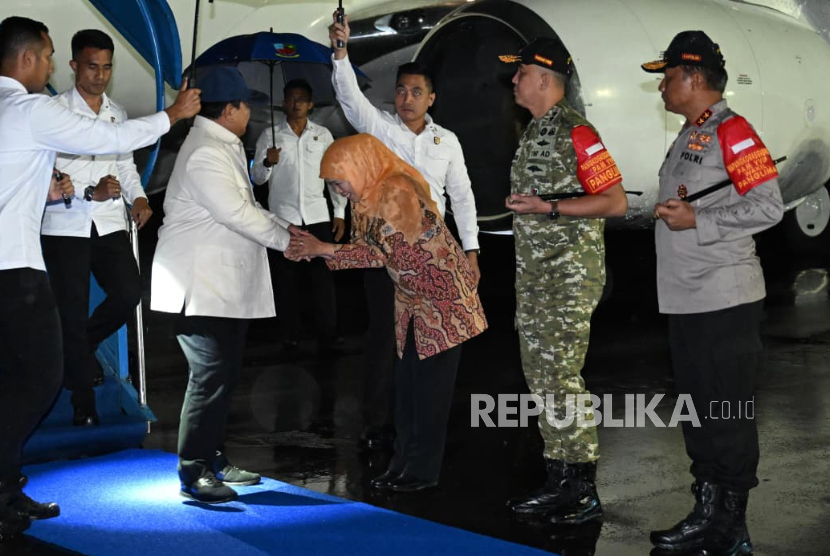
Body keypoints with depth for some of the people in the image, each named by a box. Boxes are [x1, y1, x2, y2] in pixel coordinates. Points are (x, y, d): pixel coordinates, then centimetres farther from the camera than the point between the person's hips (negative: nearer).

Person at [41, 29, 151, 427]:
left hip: (109, 223, 4)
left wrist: (138, 196, 1)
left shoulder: (116, 113, 11)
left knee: (128, 293, -9)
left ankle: (79, 350, 22)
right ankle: (84, 402, 14)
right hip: (65, 225, -4)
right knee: (73, 311, 1)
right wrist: (91, 193, -24)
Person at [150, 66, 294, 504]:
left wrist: (285, 230, 8)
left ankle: (213, 459, 23)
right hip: (200, 286, -10)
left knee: (225, 373, 13)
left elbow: (247, 206, 20)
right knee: (210, 375, -10)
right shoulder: (205, 154, -18)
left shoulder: (225, 147, 15)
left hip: (227, 284, 11)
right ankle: (192, 472, -3)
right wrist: (286, 239, -11)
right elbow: (238, 214, -22)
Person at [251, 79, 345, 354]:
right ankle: (290, 336, 9)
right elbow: (257, 178, 4)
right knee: (286, 279, 3)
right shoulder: (270, 135, 4)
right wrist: (268, 163, -18)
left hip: (317, 216, 1)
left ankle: (328, 337, 1)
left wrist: (340, 212, 5)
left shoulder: (323, 134, 7)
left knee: (323, 276, -2)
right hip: (283, 216, 0)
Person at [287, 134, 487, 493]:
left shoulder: (396, 192, -24)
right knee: (406, 382, 8)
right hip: (413, 301, 9)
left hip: (444, 298, -9)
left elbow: (383, 253, -27)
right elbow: (362, 248, 1)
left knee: (432, 383, -3)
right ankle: (404, 463, 16)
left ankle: (424, 470, 5)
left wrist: (323, 249, -26)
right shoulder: (366, 197, 4)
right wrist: (314, 249, -13)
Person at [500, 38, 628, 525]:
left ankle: (584, 493, -2)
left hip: (571, 275, -10)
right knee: (542, 378, 11)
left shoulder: (575, 131, -13)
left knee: (562, 377, -10)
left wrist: (548, 208, -22)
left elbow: (616, 202, -16)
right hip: (534, 273, 10)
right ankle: (559, 482, 19)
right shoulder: (534, 132, 16)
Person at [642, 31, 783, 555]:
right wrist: (672, 212, 6)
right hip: (686, 300, 10)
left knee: (728, 416, -2)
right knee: (698, 412, 15)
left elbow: (768, 206, -19)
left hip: (725, 301, -9)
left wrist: (696, 220, -19)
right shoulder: (688, 137, 17)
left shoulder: (732, 131, -11)